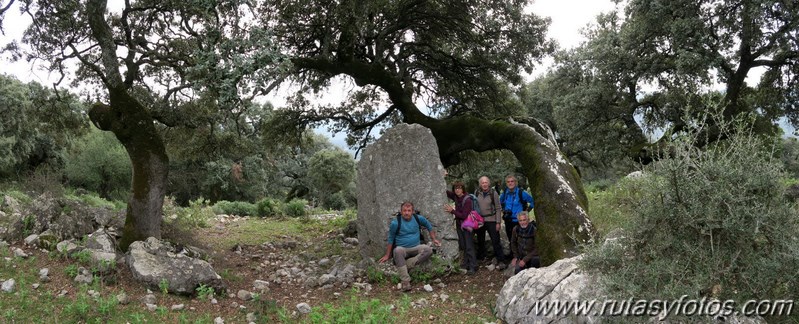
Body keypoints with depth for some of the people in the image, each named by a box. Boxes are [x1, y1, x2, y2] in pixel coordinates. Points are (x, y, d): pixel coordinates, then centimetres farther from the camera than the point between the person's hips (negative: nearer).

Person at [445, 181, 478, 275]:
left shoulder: (467, 200, -20)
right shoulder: (455, 197, 0)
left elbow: (464, 216, -22)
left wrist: (452, 211, -23)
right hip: (459, 225, 7)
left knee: (469, 247, -5)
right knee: (462, 246, 13)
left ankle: (473, 267, -1)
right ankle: (466, 263, 24)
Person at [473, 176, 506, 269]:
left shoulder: (493, 193, -6)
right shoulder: (476, 193, 1)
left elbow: (498, 208, -4)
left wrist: (498, 222, -9)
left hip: (491, 220, -3)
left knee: (496, 241, -6)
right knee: (480, 241, 15)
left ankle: (501, 261, -3)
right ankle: (480, 259, 30)